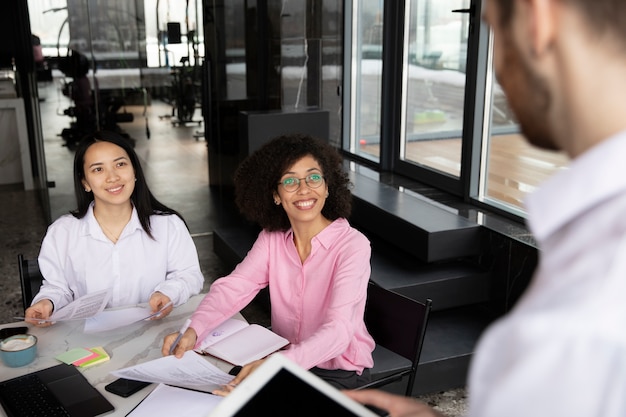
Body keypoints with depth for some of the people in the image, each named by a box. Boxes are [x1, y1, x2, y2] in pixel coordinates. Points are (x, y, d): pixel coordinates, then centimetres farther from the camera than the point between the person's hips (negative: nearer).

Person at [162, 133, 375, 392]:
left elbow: (338, 330, -30)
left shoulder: (352, 245, -20)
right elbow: (234, 287, -13)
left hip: (340, 374, -4)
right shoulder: (272, 238, -2)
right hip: (283, 359, 5)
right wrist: (192, 331, -32)